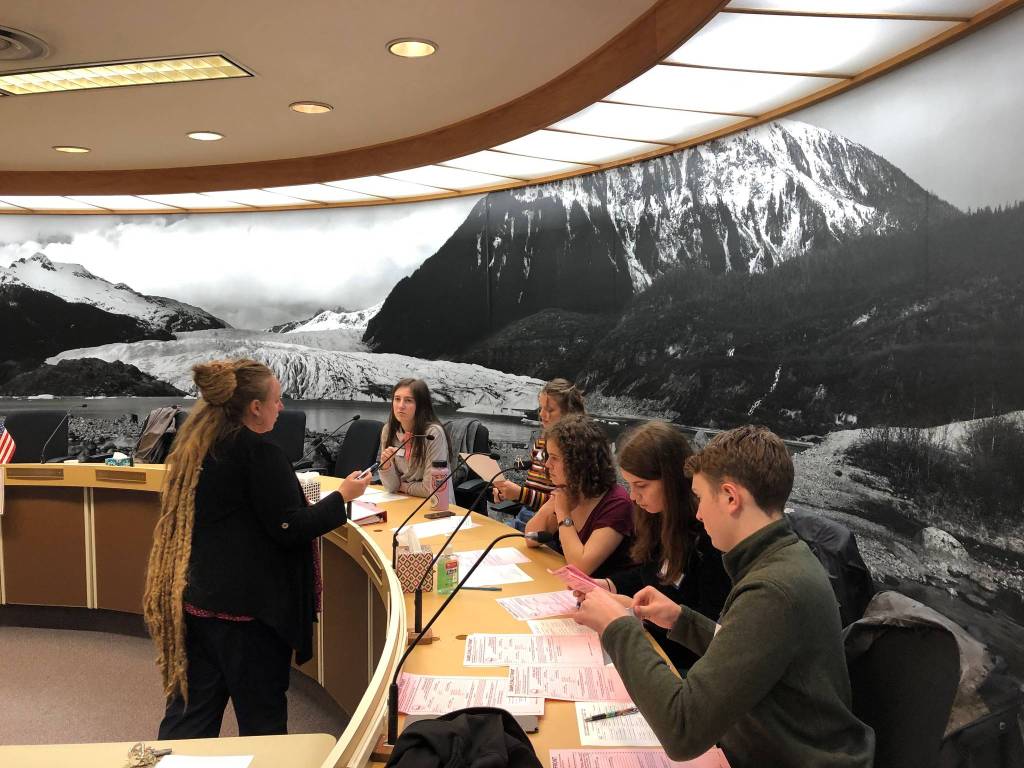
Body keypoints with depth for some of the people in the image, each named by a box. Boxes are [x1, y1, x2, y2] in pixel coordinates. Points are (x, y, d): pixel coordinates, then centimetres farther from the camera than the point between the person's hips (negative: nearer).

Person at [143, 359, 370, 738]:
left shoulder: (193, 445, 7)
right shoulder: (260, 454, -19)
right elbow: (289, 530, -18)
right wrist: (342, 496, -9)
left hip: (194, 600, 8)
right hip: (247, 606, -7)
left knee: (189, 713, 15)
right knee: (261, 718, 10)